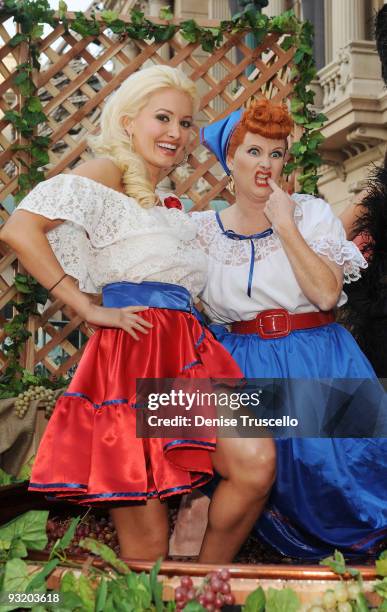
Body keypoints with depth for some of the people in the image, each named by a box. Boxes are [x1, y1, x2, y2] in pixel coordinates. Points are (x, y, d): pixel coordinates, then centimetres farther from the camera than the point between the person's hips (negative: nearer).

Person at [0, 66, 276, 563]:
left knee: (256, 465, -15)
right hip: (134, 353, -7)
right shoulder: (109, 172, 2)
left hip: (187, 351, 7)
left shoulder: (166, 205, 28)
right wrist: (90, 310, -10)